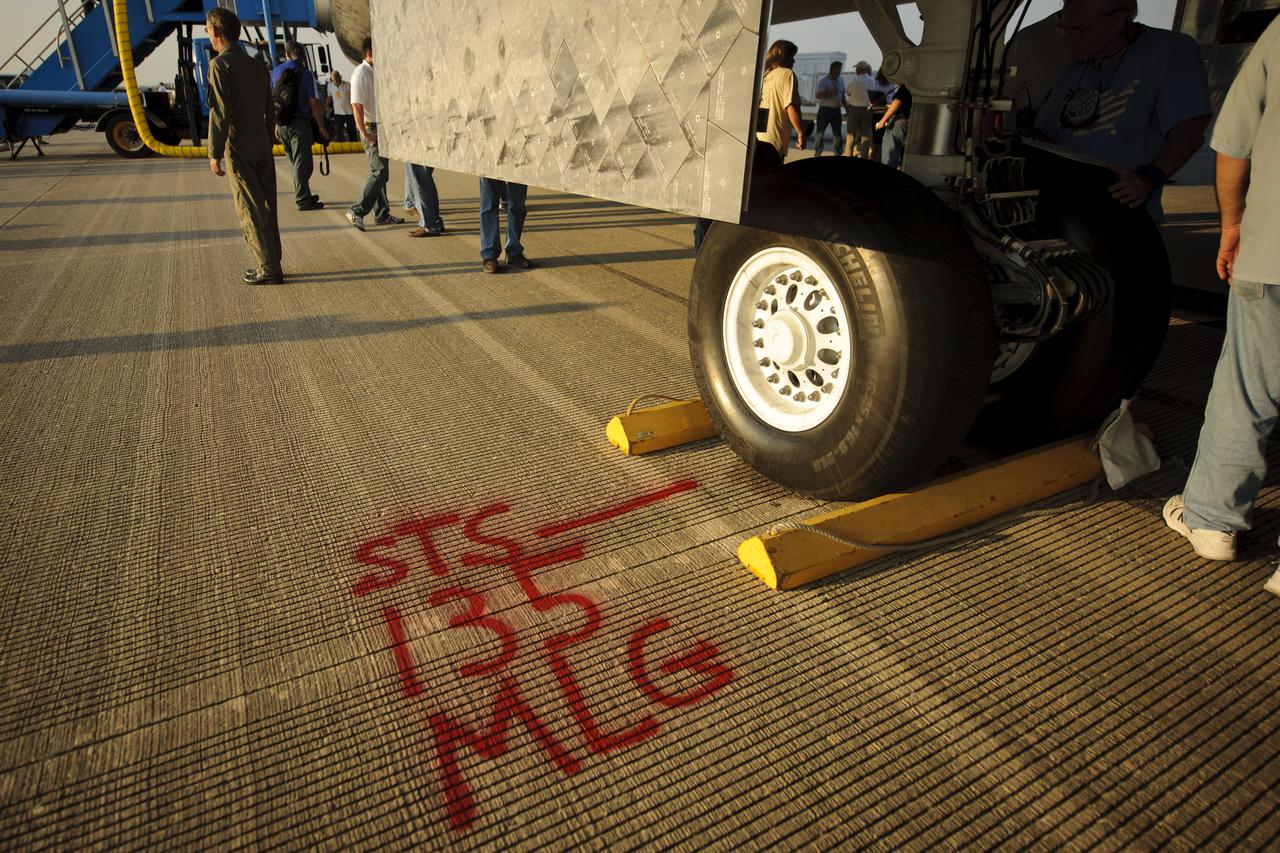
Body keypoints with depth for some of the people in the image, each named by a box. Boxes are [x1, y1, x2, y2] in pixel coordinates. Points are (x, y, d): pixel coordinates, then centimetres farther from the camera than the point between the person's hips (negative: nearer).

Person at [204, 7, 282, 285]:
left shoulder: (220, 64, -9)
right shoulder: (257, 65, 13)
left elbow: (221, 113, -15)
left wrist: (214, 153, -12)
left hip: (239, 149, -7)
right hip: (263, 147, 7)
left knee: (250, 210, -4)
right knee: (266, 206, 9)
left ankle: (269, 268, -5)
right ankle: (271, 264, 14)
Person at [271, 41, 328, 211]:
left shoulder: (276, 72, 9)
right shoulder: (305, 73, -7)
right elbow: (313, 103, -10)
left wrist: (275, 124, 20)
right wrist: (321, 126, -4)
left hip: (281, 124, 5)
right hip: (299, 122, -5)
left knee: (295, 163, 15)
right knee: (302, 163, -2)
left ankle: (304, 196, 22)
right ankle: (302, 200, -3)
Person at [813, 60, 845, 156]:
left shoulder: (841, 80, 12)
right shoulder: (824, 81, -9)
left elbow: (842, 95, 20)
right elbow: (817, 95, -18)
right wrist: (830, 92, -24)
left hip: (836, 109, 6)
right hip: (825, 109, -6)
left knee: (837, 132, 6)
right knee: (820, 131, -2)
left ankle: (837, 153, 12)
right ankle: (817, 153, 4)